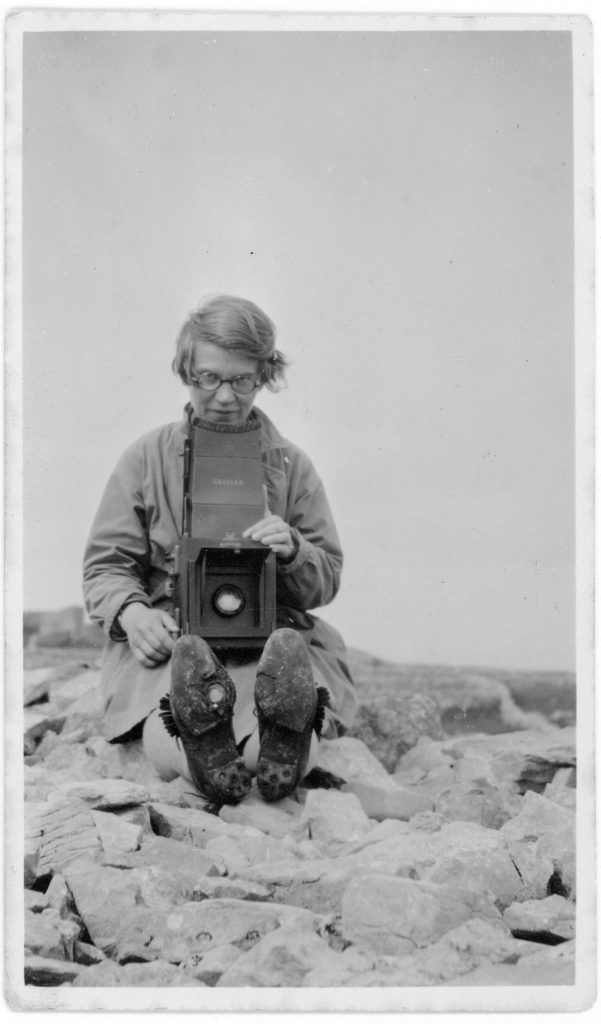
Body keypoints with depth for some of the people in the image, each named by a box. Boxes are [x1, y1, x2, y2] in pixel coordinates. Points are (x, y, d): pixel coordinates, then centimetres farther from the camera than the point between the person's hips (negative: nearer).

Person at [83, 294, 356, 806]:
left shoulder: (292, 466, 13)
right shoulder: (146, 458, 11)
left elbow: (328, 581, 15)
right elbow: (106, 564, 11)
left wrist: (293, 550, -11)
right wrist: (131, 611, -14)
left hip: (273, 633, 2)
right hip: (170, 637, -1)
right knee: (170, 752, -39)